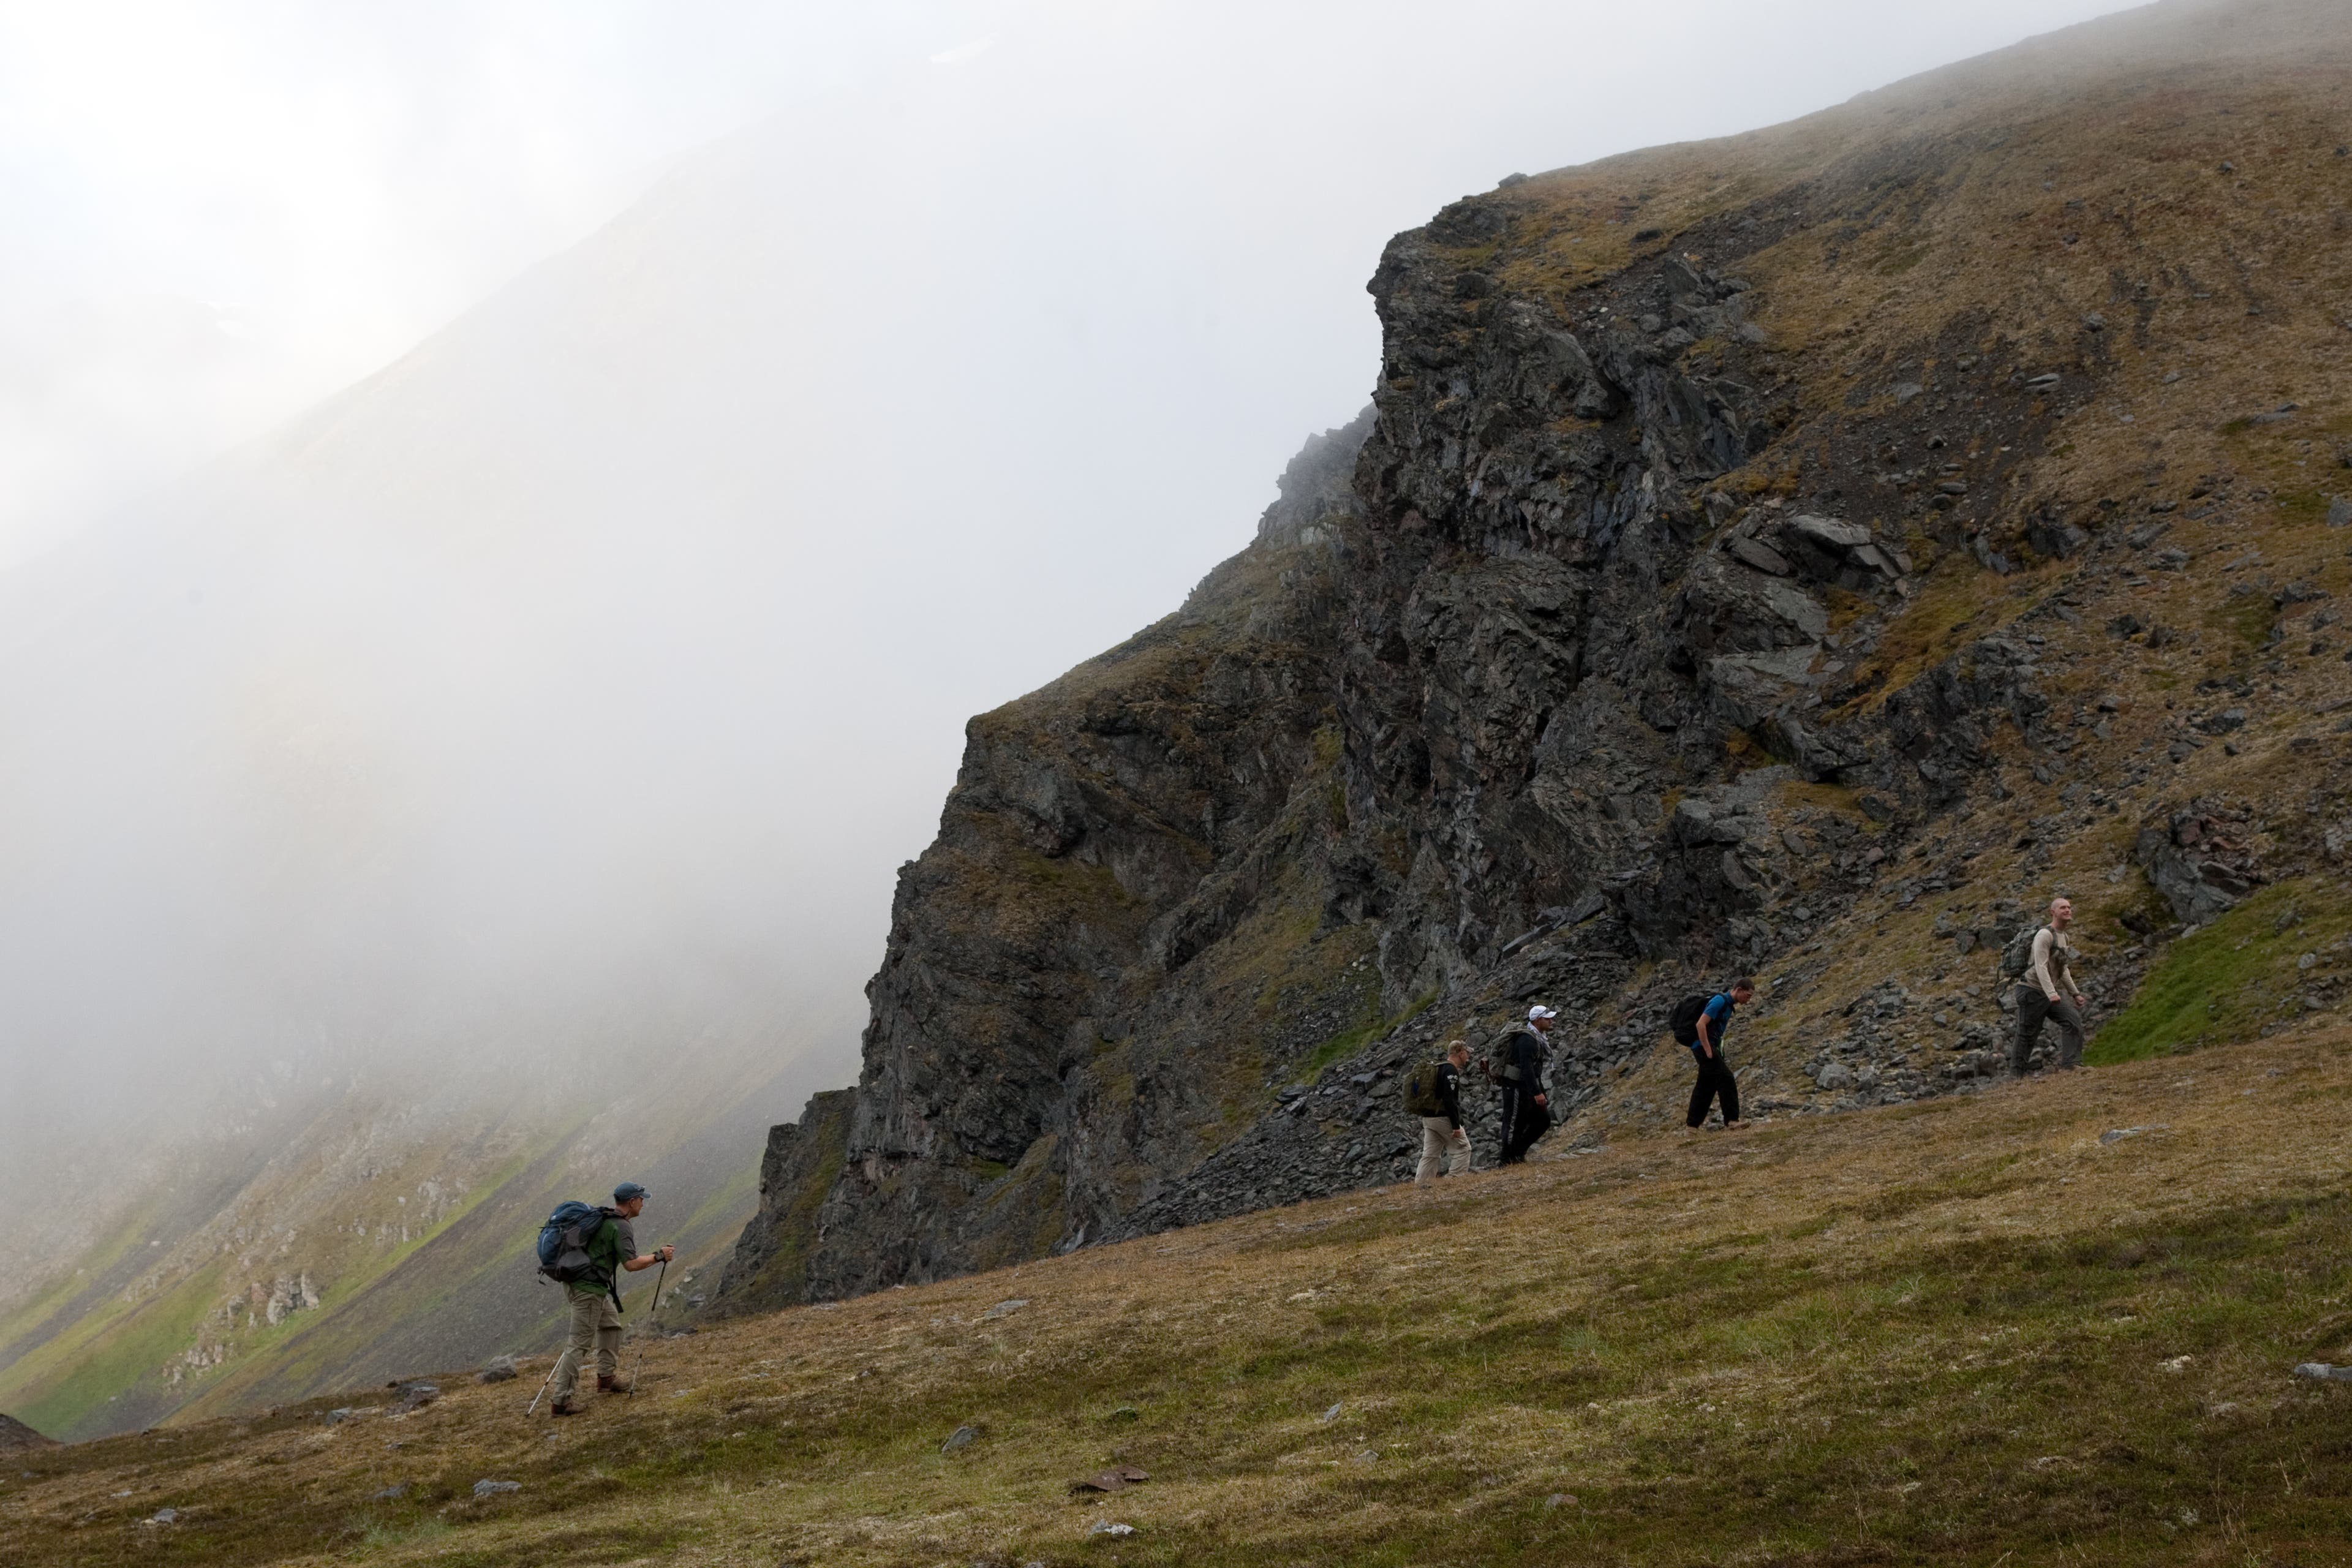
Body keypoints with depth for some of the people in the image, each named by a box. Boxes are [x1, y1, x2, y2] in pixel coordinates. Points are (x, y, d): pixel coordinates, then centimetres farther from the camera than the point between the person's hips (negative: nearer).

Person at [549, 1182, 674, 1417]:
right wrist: (659, 1256, -8)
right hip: (589, 1288, -10)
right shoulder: (621, 1227, -13)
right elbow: (631, 1264, -20)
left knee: (611, 1325, 24)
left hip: (574, 1281, 10)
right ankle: (561, 1400, -8)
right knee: (580, 1344, -7)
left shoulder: (602, 1218, 15)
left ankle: (606, 1377, 29)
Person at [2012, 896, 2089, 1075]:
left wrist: (2075, 993, 18)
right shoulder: (2045, 935, -15)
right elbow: (2041, 967, -25)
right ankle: (2016, 1074, 7)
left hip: (2052, 992, 8)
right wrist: (2051, 993, -34)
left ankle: (2070, 1065, -13)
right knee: (2027, 1035, -2)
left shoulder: (2064, 937, 13)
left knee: (2073, 1020, -11)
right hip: (2032, 991, -8)